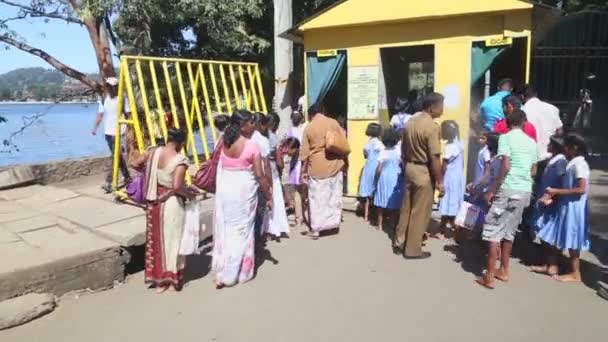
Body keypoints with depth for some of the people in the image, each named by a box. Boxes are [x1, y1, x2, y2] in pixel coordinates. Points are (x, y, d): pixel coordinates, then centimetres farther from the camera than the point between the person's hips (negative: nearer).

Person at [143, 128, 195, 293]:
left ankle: (159, 281, 26)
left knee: (156, 240, 15)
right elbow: (177, 186, -29)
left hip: (154, 202, 6)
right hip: (171, 203, -6)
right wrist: (188, 193, -10)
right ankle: (173, 280, 22)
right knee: (171, 241, 10)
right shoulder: (180, 160, -20)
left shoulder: (153, 152, -2)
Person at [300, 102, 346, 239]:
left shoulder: (308, 127, -4)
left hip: (316, 167, -2)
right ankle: (333, 221, 22)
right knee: (334, 196, 14)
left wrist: (304, 171, 6)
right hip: (334, 165, 2)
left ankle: (315, 229, 10)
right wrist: (344, 161, 15)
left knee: (317, 198, 5)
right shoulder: (334, 122, 1)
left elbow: (305, 152, -2)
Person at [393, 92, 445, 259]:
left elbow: (403, 149, 13)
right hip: (424, 172, -8)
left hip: (410, 168, 8)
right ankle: (413, 249, 13)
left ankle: (399, 243, 26)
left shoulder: (411, 121, 6)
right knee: (420, 213, 3)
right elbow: (434, 158, -20)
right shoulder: (432, 126, -19)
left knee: (407, 208, 17)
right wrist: (440, 180, -13)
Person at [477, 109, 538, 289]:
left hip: (508, 189, -6)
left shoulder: (506, 137, -5)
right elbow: (533, 170, 19)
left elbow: (506, 166, -16)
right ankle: (503, 271, 25)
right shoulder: (531, 142, 13)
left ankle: (489, 276, -2)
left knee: (494, 230, -1)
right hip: (525, 190, 7)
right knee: (509, 230, 17)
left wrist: (492, 189, -12)